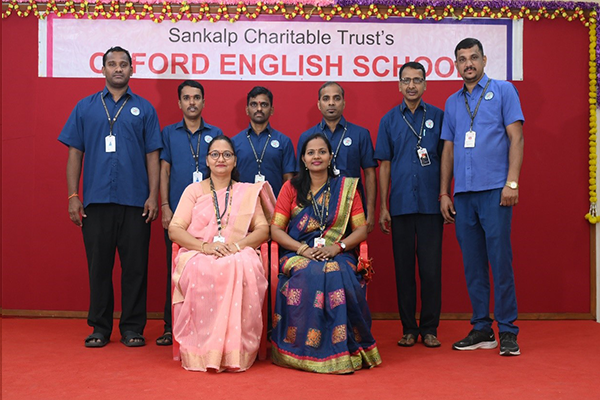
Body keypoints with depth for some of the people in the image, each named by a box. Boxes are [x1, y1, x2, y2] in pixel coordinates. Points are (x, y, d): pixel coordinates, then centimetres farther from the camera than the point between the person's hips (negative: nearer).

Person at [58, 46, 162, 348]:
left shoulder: (143, 109, 9)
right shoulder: (85, 107, 11)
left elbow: (152, 156, 6)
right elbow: (74, 154, 9)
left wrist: (153, 196, -4)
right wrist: (73, 196, 1)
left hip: (135, 202, -1)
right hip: (96, 200, 1)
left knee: (135, 266, 2)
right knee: (98, 266, 5)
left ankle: (132, 328, 12)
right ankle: (100, 328, 15)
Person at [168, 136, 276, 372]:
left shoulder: (248, 192, 19)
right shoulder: (193, 190, 17)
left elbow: (263, 230, 8)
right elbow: (174, 230, 5)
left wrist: (238, 245, -13)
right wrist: (205, 246, -14)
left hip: (238, 257, 1)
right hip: (198, 255, 0)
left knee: (243, 269, -37)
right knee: (201, 271, -38)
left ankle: (235, 350, -31)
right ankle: (201, 350, -30)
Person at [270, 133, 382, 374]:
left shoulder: (346, 187, 10)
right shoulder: (291, 188, 9)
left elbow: (361, 230, 5)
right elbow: (276, 230, 3)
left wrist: (336, 247, -14)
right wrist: (303, 248, -14)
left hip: (337, 255, 0)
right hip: (298, 255, 0)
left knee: (338, 275, -34)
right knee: (308, 275, -34)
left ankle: (342, 349, -20)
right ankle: (306, 350, -22)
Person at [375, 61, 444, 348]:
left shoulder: (438, 117, 6)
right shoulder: (389, 120, 8)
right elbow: (384, 165, 8)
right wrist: (383, 207, 3)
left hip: (431, 204, -1)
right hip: (400, 205, 1)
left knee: (431, 267, 1)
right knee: (403, 267, 6)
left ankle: (429, 328, 12)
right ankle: (408, 328, 16)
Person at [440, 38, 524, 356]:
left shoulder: (503, 91, 6)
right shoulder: (452, 102, 18)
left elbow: (516, 138, -1)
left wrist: (512, 182, -11)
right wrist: (444, 193, 11)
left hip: (494, 190, -4)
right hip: (463, 193, 5)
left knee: (500, 260, -5)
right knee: (472, 263, 6)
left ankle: (507, 332, 4)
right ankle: (481, 329, 15)